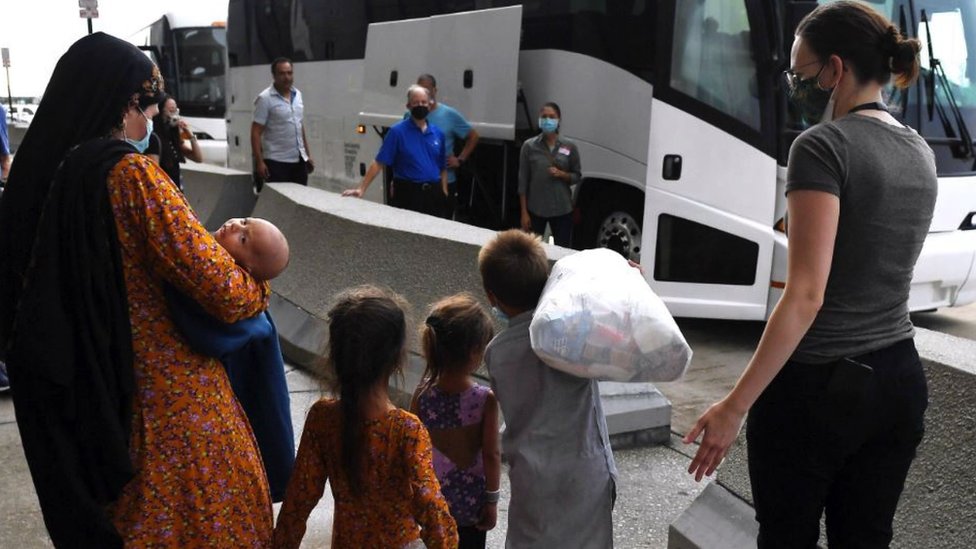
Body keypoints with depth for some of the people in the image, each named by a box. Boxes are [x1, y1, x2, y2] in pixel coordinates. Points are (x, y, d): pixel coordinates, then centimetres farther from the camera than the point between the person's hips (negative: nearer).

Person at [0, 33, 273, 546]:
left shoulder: (42, 170, 1)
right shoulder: (131, 172, -20)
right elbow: (217, 284, -25)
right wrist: (257, 287, -2)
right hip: (166, 389, -7)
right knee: (205, 507, 12)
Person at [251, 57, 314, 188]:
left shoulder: (297, 95, 10)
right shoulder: (265, 99, -9)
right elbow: (256, 132, -11)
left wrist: (307, 155, 17)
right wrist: (259, 161, -18)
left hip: (299, 160, 6)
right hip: (276, 162, -6)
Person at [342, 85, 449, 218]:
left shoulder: (438, 133, 9)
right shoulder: (397, 131, -3)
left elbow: (443, 168, 14)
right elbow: (379, 163, -7)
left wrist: (444, 194, 6)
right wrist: (361, 189, -14)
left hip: (434, 194, 4)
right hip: (407, 193, -4)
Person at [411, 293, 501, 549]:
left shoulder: (423, 394, -17)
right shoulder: (485, 399, -24)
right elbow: (491, 455, -17)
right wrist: (492, 501, -4)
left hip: (433, 496, 2)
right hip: (471, 498, -2)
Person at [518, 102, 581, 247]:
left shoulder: (569, 146, 1)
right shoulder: (529, 146, -2)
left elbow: (576, 176, 8)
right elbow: (523, 181, -1)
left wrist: (561, 174, -14)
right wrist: (524, 212, -5)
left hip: (562, 209, 1)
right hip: (535, 209, -1)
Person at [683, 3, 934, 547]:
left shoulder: (823, 146, -16)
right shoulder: (920, 152, 8)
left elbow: (806, 296, -23)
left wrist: (735, 405, -21)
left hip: (816, 385, -7)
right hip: (901, 381, 7)